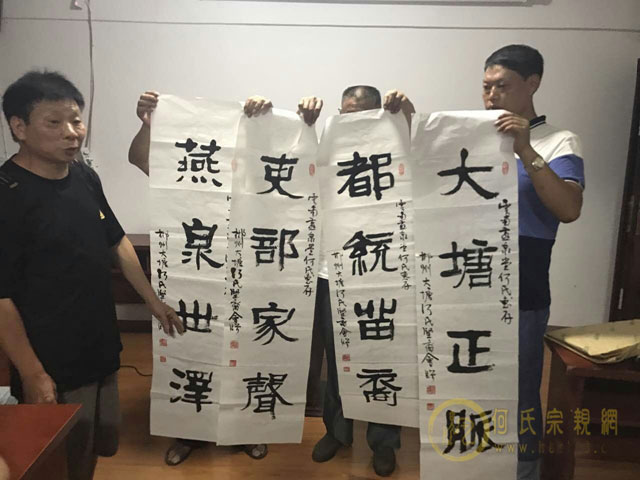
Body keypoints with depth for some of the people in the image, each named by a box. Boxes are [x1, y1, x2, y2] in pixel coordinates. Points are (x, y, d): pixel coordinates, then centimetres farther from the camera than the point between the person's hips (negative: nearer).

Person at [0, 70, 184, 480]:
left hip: (102, 350, 6)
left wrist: (153, 301, 14)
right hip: (53, 366, -6)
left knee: (99, 447, 22)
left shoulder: (86, 177, 1)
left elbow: (117, 242, 12)